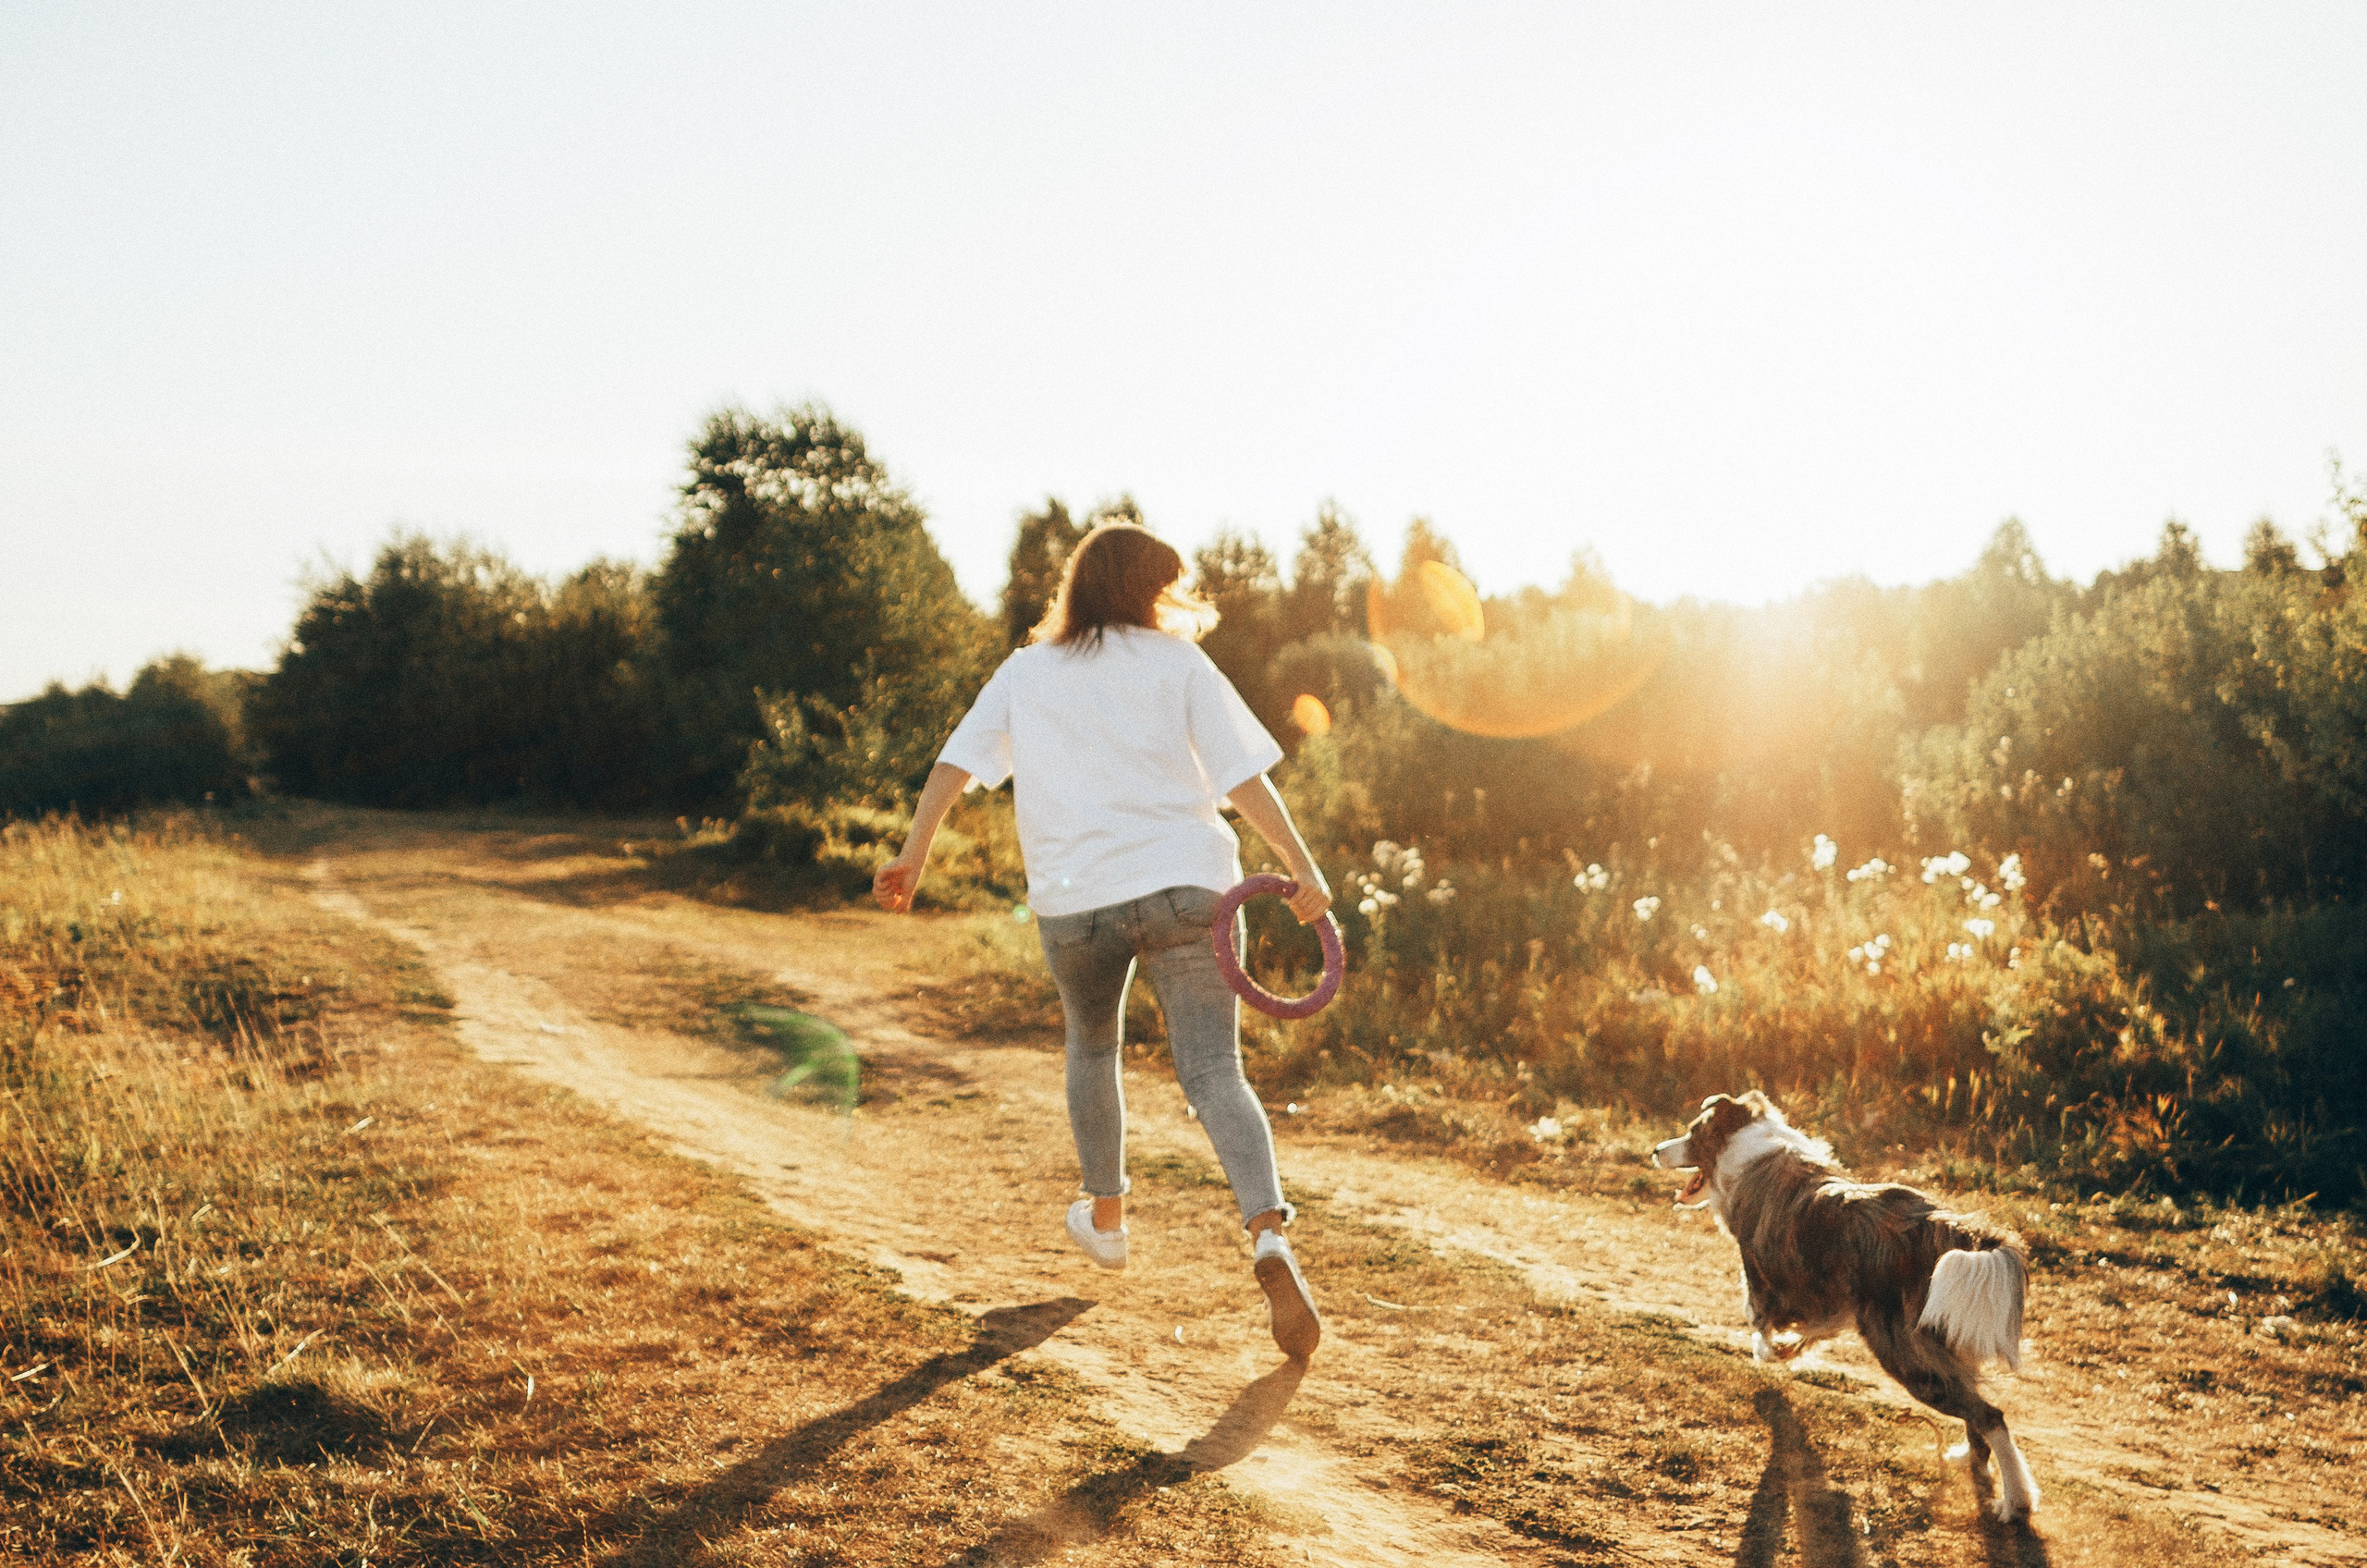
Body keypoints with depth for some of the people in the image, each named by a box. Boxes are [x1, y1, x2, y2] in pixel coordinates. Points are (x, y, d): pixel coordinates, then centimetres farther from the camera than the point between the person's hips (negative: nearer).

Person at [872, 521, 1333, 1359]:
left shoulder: (1026, 673, 13)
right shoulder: (1179, 666, 5)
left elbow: (955, 763, 7)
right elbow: (1242, 777, -2)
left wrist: (914, 855, 12)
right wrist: (1304, 869, 0)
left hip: (1075, 901, 2)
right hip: (1184, 883, -2)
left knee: (1091, 1048, 28)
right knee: (1215, 1074, -5)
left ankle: (1106, 1218, 39)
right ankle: (1269, 1240, -25)